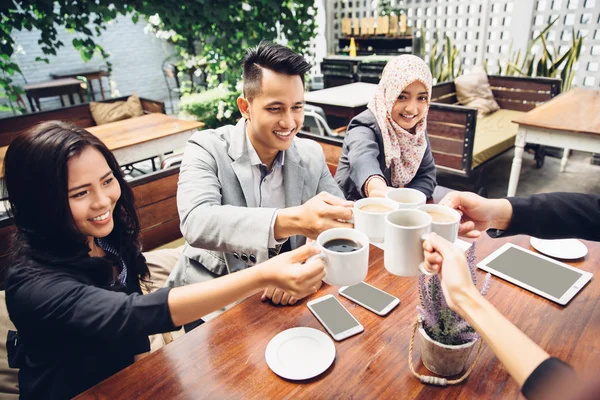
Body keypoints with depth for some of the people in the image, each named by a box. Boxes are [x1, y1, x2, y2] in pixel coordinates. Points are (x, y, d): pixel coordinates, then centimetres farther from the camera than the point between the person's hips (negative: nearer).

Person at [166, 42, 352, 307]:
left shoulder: (311, 155, -1)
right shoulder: (207, 149, -12)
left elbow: (342, 224, -3)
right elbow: (195, 223, -29)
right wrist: (292, 220, -44)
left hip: (280, 298, 3)